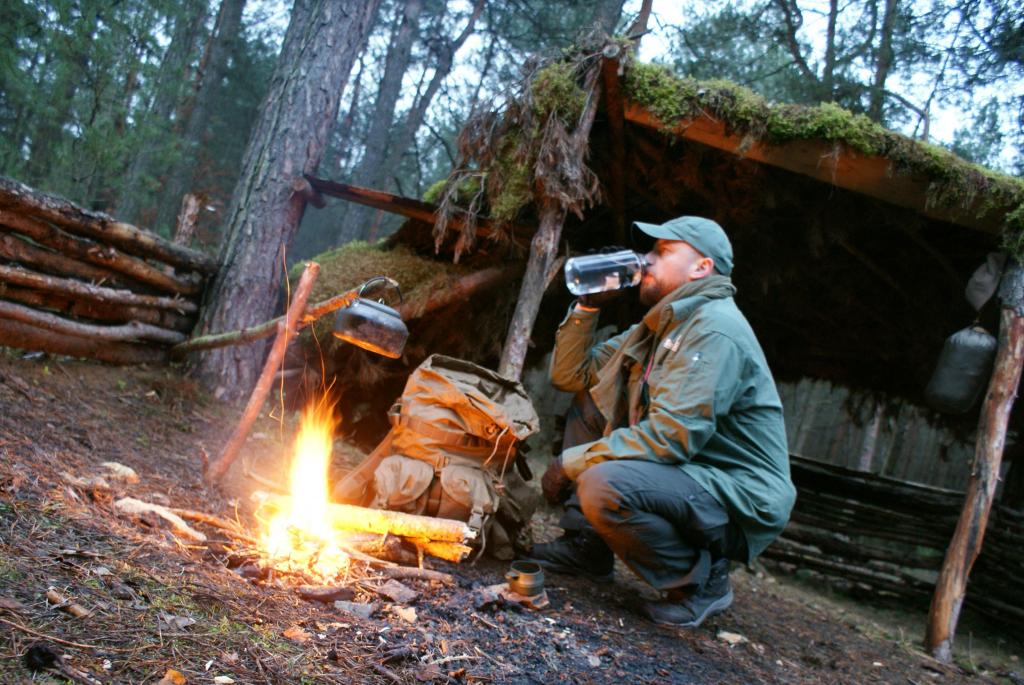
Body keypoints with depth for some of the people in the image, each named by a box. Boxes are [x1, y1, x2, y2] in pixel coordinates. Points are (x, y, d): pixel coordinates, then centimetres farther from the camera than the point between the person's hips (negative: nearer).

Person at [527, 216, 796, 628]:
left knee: (601, 486, -32)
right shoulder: (658, 326, 12)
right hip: (689, 472, 10)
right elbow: (570, 375, 14)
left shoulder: (716, 330, -19)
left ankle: (701, 581, -9)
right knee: (589, 405, 10)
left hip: (740, 502, -9)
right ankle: (586, 547, 8)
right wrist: (586, 304, 3)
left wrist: (572, 461, -20)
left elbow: (671, 435, -29)